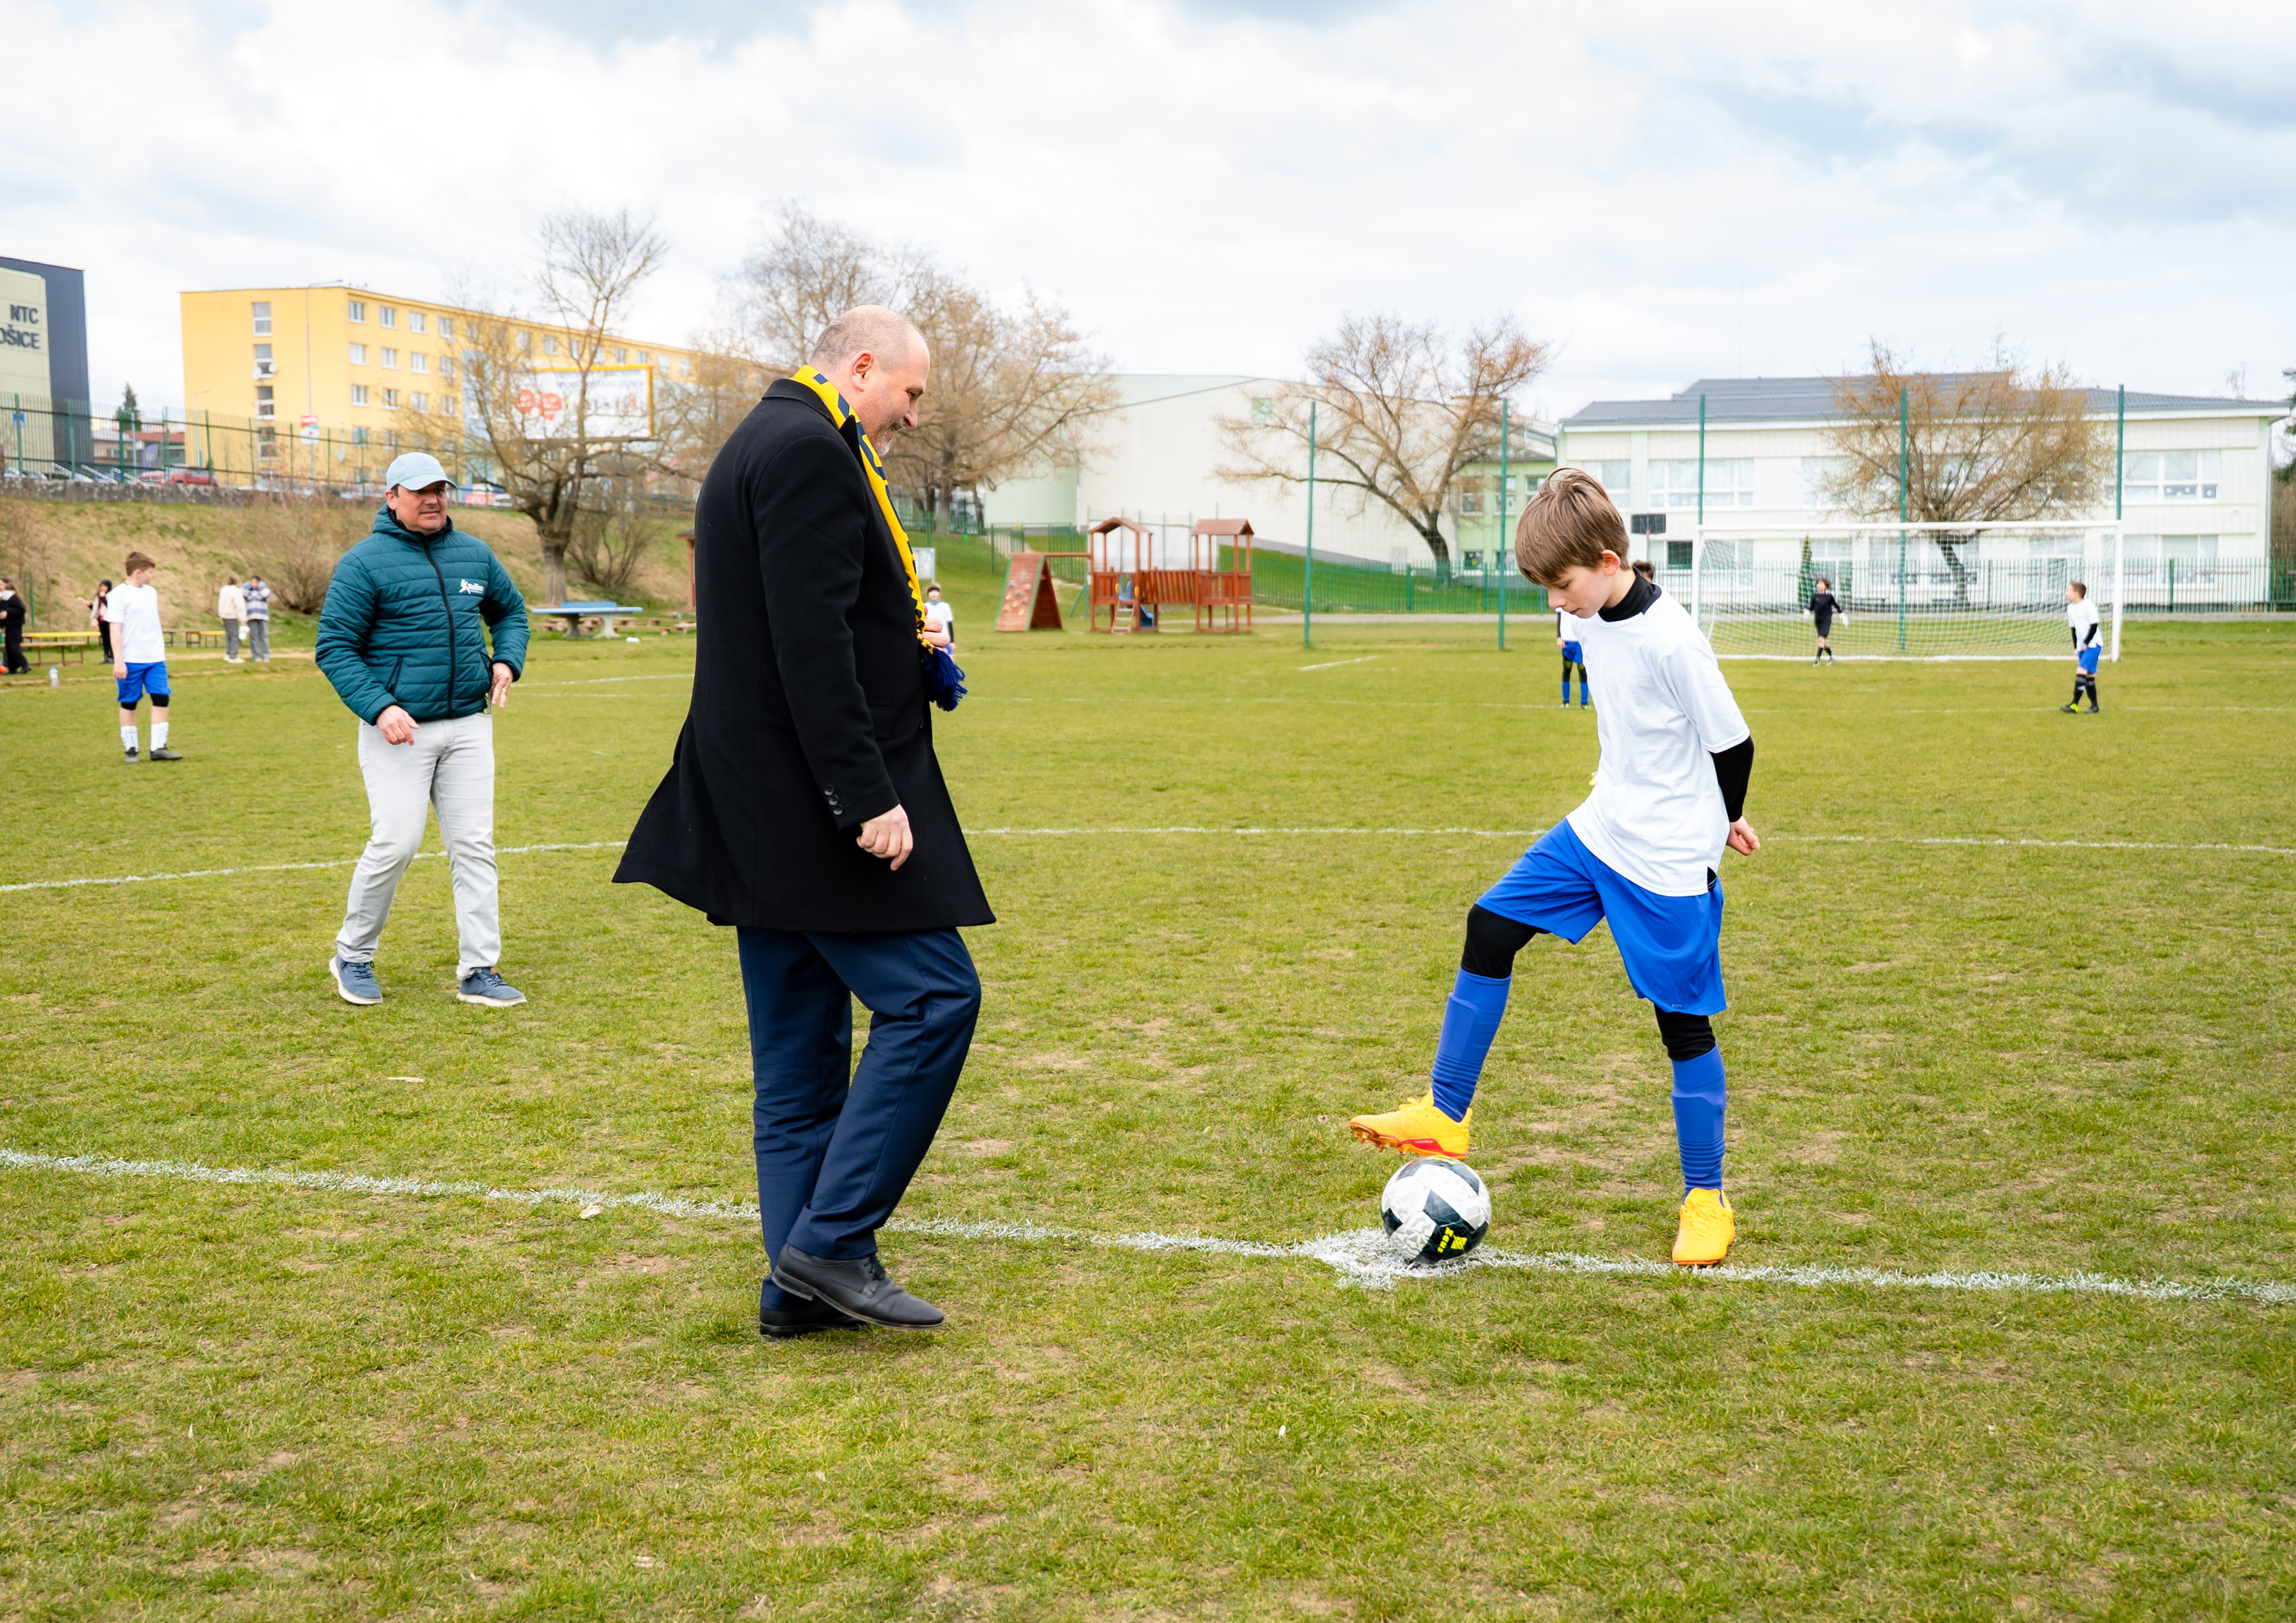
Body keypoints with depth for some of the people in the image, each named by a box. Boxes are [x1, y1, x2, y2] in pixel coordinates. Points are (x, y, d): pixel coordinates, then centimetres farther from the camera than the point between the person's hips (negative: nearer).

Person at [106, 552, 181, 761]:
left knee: (161, 699, -3)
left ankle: (158, 748, 1)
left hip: (155, 658, 6)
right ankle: (130, 749, 11)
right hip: (130, 661, -6)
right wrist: (118, 661, -16)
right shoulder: (119, 595, -7)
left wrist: (162, 652, 21)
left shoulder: (152, 592, 13)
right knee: (129, 703, 3)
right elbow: (115, 629, -11)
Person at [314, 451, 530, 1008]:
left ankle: (479, 971, 7)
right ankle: (353, 956, 13)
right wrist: (379, 708, -20)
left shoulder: (474, 555, 11)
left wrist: (506, 660, 5)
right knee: (395, 843, -9)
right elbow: (335, 648, -7)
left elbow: (511, 611, 26)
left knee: (474, 846, 2)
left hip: (468, 726, 5)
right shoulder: (364, 563, -5)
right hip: (398, 731, -5)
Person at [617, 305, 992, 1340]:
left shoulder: (768, 442, 21)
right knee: (933, 998, -7)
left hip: (766, 812, 11)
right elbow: (812, 644, -22)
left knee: (800, 1047, 11)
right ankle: (830, 1241, -4)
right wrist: (868, 796, -22)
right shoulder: (810, 450, -13)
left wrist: (906, 637, 15)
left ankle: (800, 1285, 16)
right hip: (812, 796, -11)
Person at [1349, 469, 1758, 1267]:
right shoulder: (1596, 624, 3)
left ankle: (1706, 1202, 15)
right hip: (1599, 828, 8)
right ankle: (1445, 1116, 15)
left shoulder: (1670, 641, -23)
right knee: (1489, 927, 5)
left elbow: (1733, 740, -15)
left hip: (1668, 861, -8)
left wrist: (1721, 823, 1)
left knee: (1683, 1021, 1)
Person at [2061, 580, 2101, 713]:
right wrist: (2076, 648, 11)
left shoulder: (2088, 606, -15)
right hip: (2082, 646, 8)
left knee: (2081, 672, -17)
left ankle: (2074, 704, -20)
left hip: (2093, 645, -8)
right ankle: (2094, 705, 18)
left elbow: (2094, 626, -15)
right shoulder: (2070, 608, 7)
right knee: (2089, 676, 11)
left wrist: (2086, 643, -12)